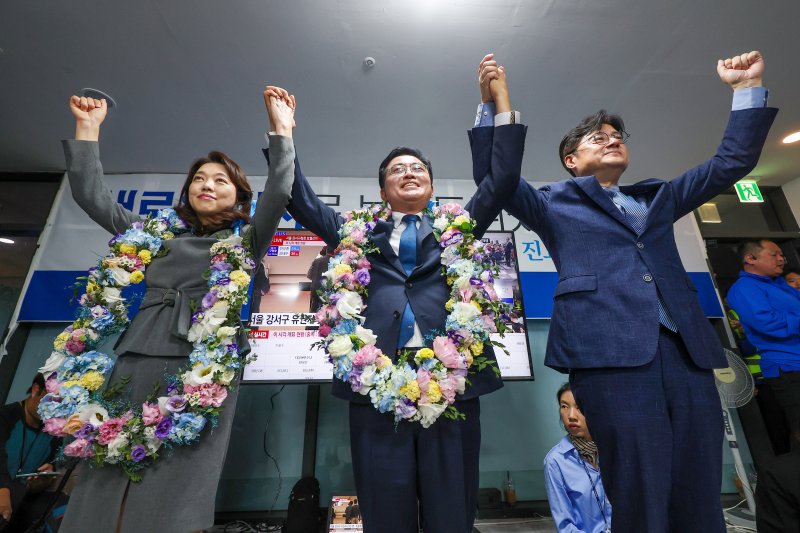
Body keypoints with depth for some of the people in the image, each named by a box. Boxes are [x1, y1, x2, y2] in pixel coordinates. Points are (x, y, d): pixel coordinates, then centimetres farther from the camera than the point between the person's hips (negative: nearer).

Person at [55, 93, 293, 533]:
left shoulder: (245, 241, 12)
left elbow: (279, 193, -1)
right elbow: (91, 195, 24)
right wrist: (88, 126, 25)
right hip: (135, 363, 4)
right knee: (102, 489, 4)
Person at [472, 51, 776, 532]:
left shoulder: (657, 198, 28)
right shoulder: (554, 204, 13)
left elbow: (733, 163, 29)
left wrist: (749, 87, 23)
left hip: (684, 348, 6)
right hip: (610, 349, -5)